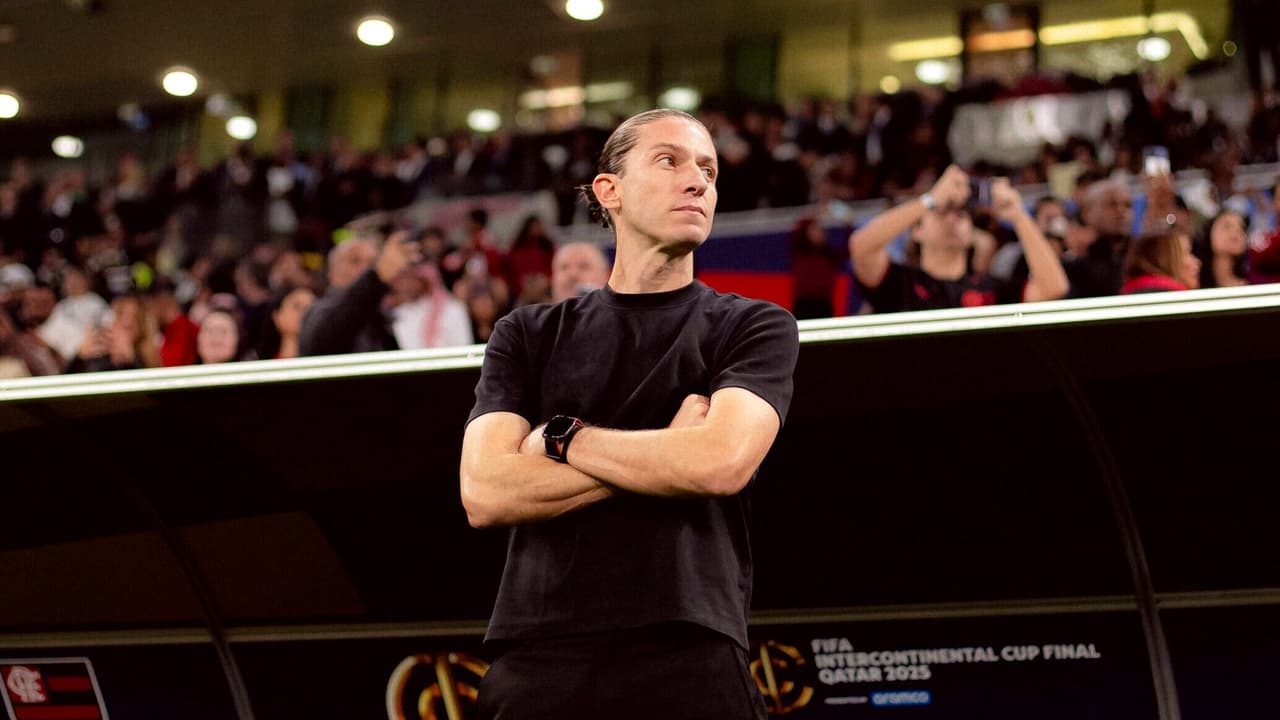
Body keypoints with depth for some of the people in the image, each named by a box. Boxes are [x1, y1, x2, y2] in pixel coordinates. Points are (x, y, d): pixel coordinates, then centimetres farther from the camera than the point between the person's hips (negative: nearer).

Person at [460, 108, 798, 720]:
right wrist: (667, 452, -5)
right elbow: (484, 494, -2)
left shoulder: (755, 326, 8)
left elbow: (724, 462, -11)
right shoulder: (528, 335, 12)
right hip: (536, 660, 1)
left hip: (688, 660, -1)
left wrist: (562, 437, 0)